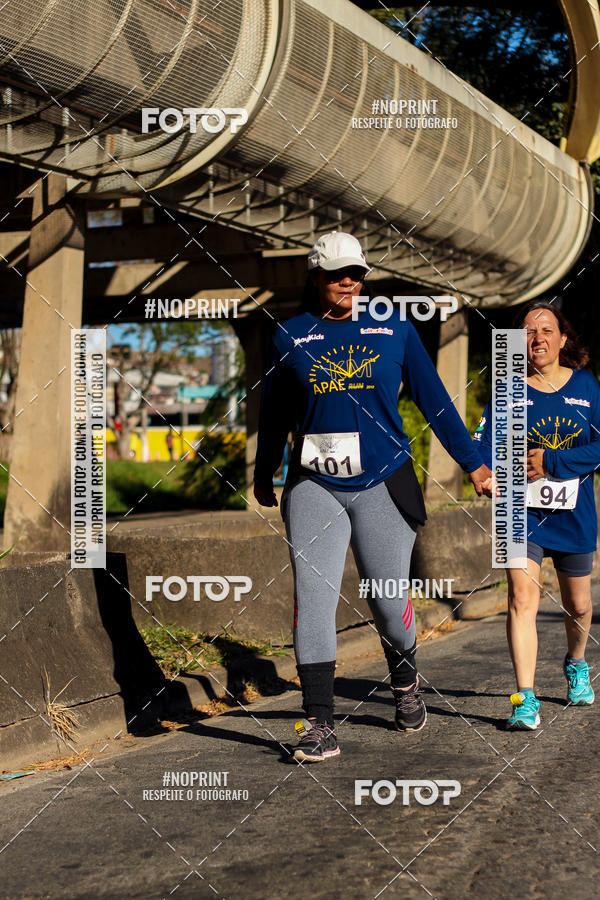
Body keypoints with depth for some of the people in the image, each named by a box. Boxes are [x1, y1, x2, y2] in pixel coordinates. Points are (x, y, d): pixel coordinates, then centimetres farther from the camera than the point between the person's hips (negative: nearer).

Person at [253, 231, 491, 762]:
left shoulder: (395, 329, 5)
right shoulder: (291, 337, 6)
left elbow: (434, 399, 11)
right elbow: (274, 415, 18)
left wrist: (473, 463, 11)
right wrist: (264, 475, 27)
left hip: (383, 485, 0)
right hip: (314, 486, 0)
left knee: (388, 600, 4)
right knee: (313, 599, -9)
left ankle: (405, 679, 35)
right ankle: (320, 725, -6)